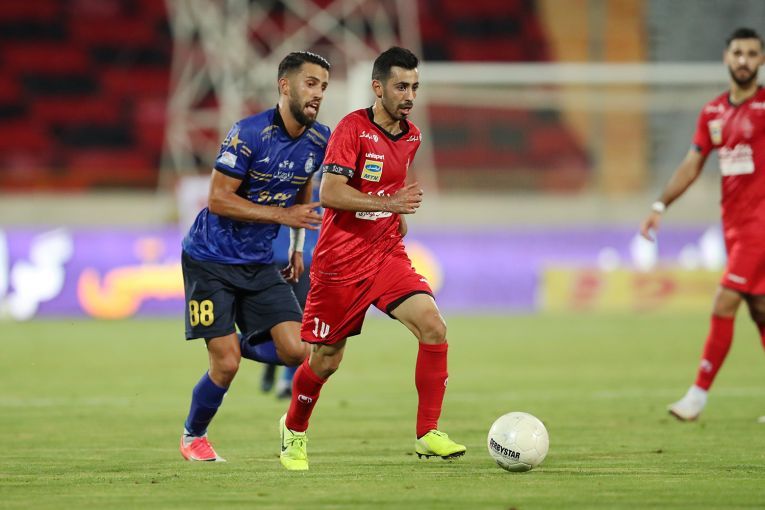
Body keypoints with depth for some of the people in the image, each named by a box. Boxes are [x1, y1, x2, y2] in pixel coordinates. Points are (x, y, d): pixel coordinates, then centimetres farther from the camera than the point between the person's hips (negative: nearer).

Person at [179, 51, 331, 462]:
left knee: (296, 351, -9)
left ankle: (238, 345, 22)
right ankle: (192, 436, 19)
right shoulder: (249, 133, -21)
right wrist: (282, 215, -24)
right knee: (225, 366, -8)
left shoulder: (319, 141, -1)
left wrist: (297, 247, 18)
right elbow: (218, 200, -22)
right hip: (211, 261, -6)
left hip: (260, 263, 6)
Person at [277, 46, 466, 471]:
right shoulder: (352, 129, -13)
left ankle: (427, 435, -13)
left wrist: (400, 215, 11)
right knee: (326, 360, 4)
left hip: (387, 255, 5)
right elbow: (329, 193, -23)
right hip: (340, 260, -5)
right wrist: (388, 203, -29)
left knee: (433, 326, -18)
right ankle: (294, 429, 33)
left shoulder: (411, 136, 8)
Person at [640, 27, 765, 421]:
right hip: (732, 222, 6)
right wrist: (660, 206, 10)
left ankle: (699, 394, -7)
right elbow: (692, 165, 16)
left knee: (724, 306, -12)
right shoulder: (712, 112, 11)